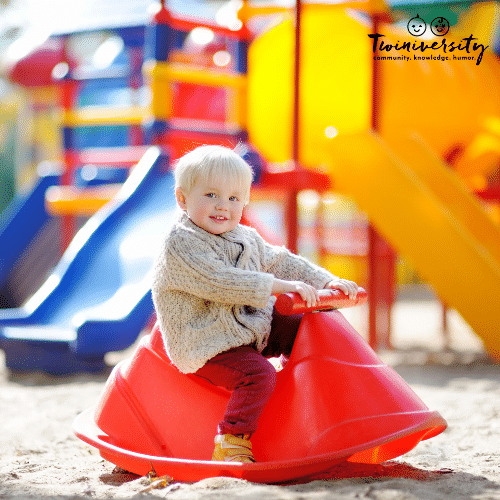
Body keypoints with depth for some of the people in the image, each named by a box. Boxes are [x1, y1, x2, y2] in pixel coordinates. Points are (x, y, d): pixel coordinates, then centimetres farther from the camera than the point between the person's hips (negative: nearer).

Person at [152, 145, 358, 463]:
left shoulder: (246, 239, 10)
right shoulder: (180, 245, -19)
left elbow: (281, 262, 17)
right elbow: (220, 282, -28)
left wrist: (327, 282, 5)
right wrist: (278, 286, -30)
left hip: (252, 327, 9)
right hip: (207, 345, -9)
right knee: (258, 374, -28)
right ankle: (231, 443, -27)